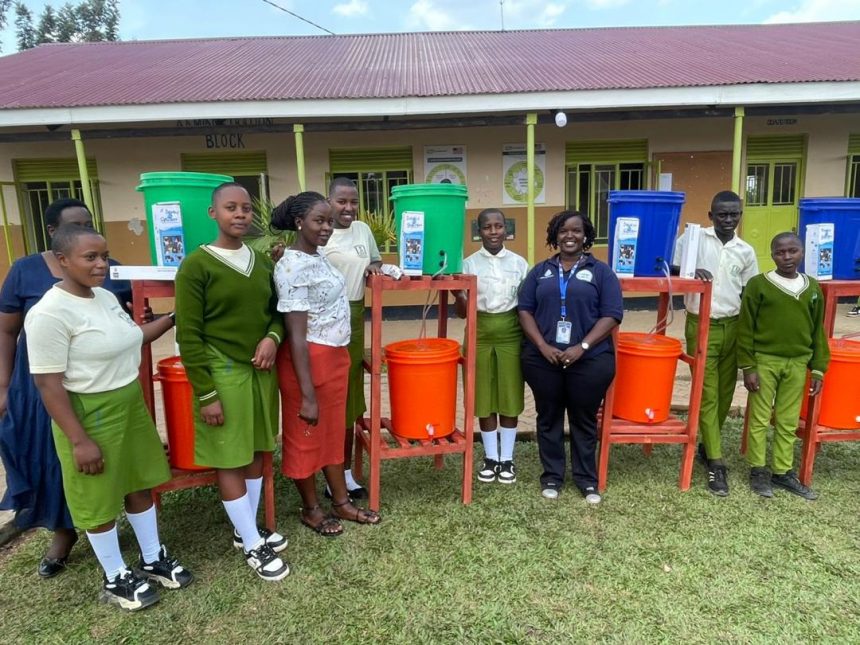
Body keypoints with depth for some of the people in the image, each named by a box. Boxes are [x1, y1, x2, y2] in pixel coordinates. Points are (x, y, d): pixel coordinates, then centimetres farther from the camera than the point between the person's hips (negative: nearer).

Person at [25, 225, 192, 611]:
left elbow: (132, 339, 20)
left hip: (131, 404, 8)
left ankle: (152, 559, 38)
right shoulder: (49, 314, -21)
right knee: (99, 501, 10)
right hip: (89, 415, -8)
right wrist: (79, 440, -20)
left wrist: (172, 318, 12)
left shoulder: (105, 297, 3)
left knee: (139, 484, 19)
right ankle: (115, 578, 30)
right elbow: (49, 384, -20)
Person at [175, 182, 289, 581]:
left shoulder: (262, 261, 6)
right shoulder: (197, 265, -11)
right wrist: (205, 394, -13)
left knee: (256, 453, 15)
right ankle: (252, 545, 20)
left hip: (261, 371, 6)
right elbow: (188, 336, -12)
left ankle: (247, 530, 34)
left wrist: (272, 337, -8)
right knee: (230, 460, 5)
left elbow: (276, 310, 15)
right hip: (223, 375, -6)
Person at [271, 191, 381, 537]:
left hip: (335, 356, 9)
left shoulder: (317, 257, 7)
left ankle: (341, 502, 35)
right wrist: (307, 395, -23)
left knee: (333, 432, 19)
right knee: (306, 437, 10)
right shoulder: (293, 267, -21)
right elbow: (296, 335, -23)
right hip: (309, 361, -9)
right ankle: (311, 509, 30)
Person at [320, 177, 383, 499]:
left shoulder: (363, 229, 10)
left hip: (355, 319, 7)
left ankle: (346, 471, 26)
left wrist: (374, 267, 3)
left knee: (349, 396, 13)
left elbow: (375, 259, 25)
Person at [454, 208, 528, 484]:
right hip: (480, 333, 0)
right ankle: (490, 457, 22)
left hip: (511, 333, 0)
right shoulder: (468, 264, 0)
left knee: (510, 397, 7)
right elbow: (462, 312, 0)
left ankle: (507, 459, 21)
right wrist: (457, 294, -20)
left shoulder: (519, 263, 3)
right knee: (484, 398, 6)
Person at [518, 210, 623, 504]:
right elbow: (524, 309, 4)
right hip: (542, 359, 2)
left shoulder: (601, 271, 4)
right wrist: (542, 345, -10)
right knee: (548, 418, 10)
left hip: (590, 360, -2)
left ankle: (586, 478, 23)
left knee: (584, 419, 9)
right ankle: (551, 475, 24)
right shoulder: (540, 271, 10)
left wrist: (582, 347, -14)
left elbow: (612, 315, -3)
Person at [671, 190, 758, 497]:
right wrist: (691, 271, -22)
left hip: (733, 325, 4)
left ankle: (708, 446, 30)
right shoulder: (693, 238, -3)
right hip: (701, 325, -3)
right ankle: (716, 462, 4)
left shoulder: (746, 251, 7)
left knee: (725, 392, 10)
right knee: (707, 394, -1)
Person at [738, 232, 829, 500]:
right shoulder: (758, 284, -6)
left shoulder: (813, 288, 7)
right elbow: (745, 328, -6)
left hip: (797, 364, 4)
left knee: (788, 422, 11)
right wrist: (748, 367, -10)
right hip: (764, 361, -3)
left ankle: (783, 471, 23)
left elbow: (818, 331, 11)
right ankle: (758, 470, 17)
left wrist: (818, 368, 7)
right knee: (760, 419, 4)